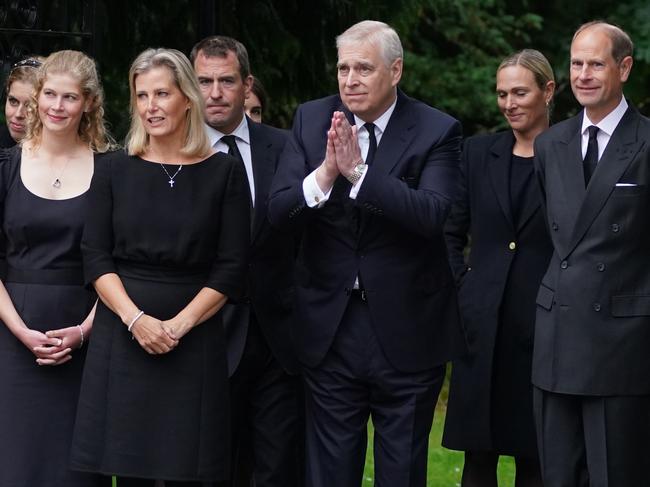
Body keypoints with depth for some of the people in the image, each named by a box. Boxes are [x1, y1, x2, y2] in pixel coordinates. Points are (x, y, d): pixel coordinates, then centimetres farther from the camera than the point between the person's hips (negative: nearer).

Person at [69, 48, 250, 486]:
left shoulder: (224, 172, 3)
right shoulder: (116, 171, 7)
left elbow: (231, 268, 0)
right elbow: (96, 257, 3)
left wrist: (178, 324, -12)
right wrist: (136, 319, -12)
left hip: (194, 340, -1)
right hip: (123, 337, 1)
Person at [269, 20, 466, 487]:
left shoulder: (436, 131, -8)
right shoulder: (312, 120, 1)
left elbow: (431, 215, -23)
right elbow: (279, 211, -6)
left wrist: (359, 171, -30)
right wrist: (326, 172, -25)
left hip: (406, 328, -2)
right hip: (330, 324, 3)